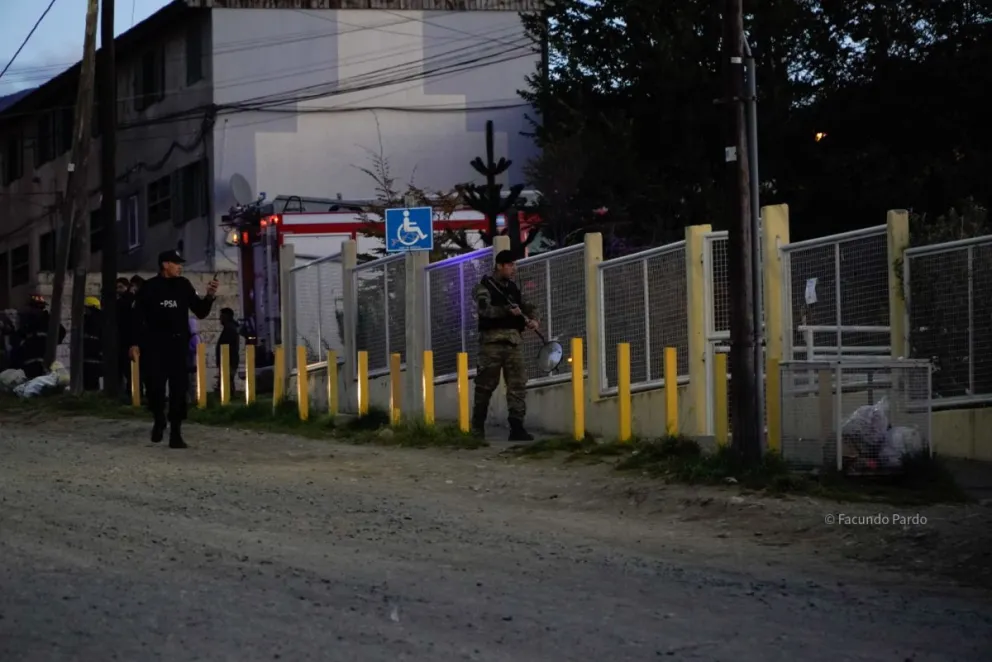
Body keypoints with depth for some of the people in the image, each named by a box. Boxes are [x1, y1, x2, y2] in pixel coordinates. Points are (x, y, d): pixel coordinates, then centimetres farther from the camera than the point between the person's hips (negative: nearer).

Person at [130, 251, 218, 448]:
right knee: (154, 387, -3)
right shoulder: (149, 288, 0)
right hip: (154, 345, -2)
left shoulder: (183, 286, 8)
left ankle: (175, 433, -1)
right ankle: (159, 420, 25)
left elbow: (200, 312, 11)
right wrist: (135, 343, -8)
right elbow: (137, 317, -1)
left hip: (178, 344, 2)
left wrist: (209, 297, -7)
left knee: (179, 389, -4)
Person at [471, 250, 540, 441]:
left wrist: (532, 319, -2)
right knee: (485, 385, 1)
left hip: (512, 342, 5)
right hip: (492, 341, -5)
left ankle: (516, 427, -7)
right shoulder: (484, 288, -2)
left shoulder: (513, 289, 18)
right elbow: (486, 309, -19)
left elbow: (525, 307, 21)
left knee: (518, 384, -5)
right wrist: (508, 310, -32)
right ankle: (477, 427, 13)